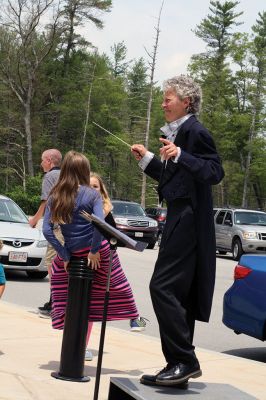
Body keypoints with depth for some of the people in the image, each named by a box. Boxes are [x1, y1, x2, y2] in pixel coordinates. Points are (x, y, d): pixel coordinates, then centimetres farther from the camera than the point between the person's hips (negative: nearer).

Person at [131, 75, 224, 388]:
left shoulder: (195, 131, -10)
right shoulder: (176, 132, 19)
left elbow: (215, 172, -19)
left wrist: (180, 155, -29)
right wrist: (147, 159, 21)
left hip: (189, 220, -11)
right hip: (179, 220, 11)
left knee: (163, 287, -14)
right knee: (176, 293, 12)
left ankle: (185, 361, -8)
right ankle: (180, 365, 18)